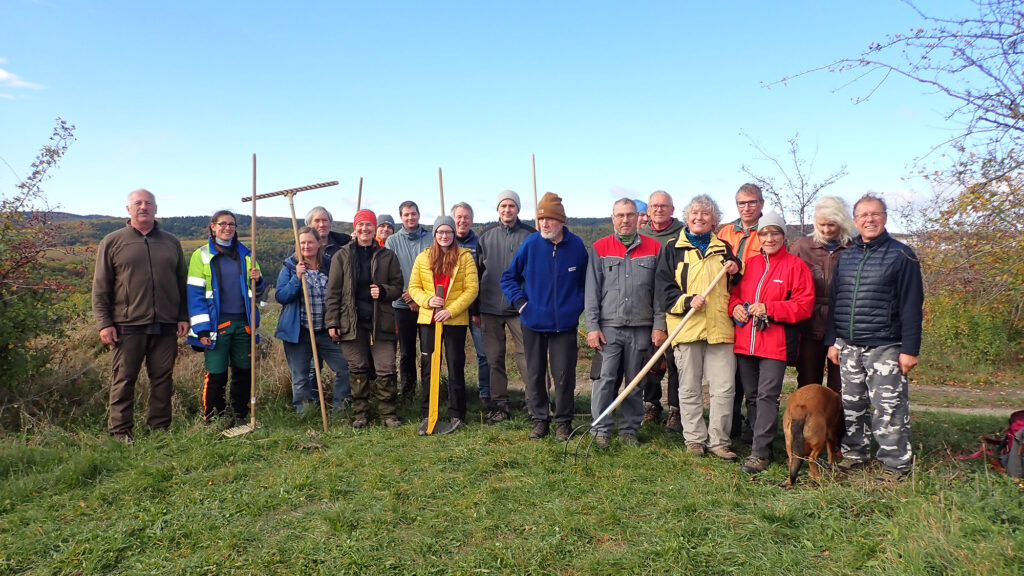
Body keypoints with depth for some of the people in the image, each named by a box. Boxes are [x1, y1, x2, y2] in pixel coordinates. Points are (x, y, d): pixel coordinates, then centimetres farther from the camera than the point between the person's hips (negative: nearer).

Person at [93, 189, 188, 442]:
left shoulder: (171, 242, 13)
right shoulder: (112, 242, 5)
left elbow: (182, 282, 16)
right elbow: (100, 288, 3)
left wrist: (183, 316, 8)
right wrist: (104, 323, -4)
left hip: (165, 326, 3)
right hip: (128, 326, -2)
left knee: (163, 379, 7)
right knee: (124, 379, 3)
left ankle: (160, 428, 18)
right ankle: (119, 431, 13)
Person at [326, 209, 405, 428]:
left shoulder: (387, 256, 7)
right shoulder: (342, 256, 6)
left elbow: (398, 287, 10)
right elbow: (333, 291, 4)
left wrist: (383, 291, -12)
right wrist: (332, 322, -2)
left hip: (380, 321, 0)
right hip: (351, 322, 0)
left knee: (386, 370, -3)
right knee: (358, 369, 8)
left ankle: (389, 414, 10)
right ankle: (360, 415, 19)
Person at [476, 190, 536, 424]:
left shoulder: (530, 235, 0)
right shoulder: (486, 237, 9)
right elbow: (478, 272, 12)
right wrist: (476, 310, 10)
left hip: (520, 307, -3)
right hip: (490, 308, 3)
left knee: (525, 355, -4)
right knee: (494, 358, 8)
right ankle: (500, 405, 17)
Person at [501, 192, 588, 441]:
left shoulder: (576, 246, -4)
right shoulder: (530, 244, -6)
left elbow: (584, 281, 12)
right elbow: (508, 277, 5)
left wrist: (577, 305, 2)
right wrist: (520, 302, -4)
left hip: (565, 324, 0)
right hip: (534, 322, 1)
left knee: (564, 374, 3)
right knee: (534, 374, 10)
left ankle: (563, 421, 20)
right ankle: (540, 419, 25)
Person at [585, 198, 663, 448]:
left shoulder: (653, 248, 7)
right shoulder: (600, 248, 6)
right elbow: (592, 291, 3)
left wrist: (659, 325, 1)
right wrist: (592, 326, -4)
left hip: (641, 327, 1)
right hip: (609, 326, -1)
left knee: (636, 382, 8)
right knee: (606, 378, -5)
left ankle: (629, 430, 21)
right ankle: (601, 430, 7)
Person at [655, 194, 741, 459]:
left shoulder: (723, 248, 17)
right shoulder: (672, 249, 8)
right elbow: (663, 286, -1)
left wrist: (736, 270, 5)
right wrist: (687, 300, -15)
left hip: (719, 328, 2)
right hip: (686, 328, -2)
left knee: (724, 388, -1)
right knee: (689, 388, 5)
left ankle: (718, 440, 12)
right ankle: (694, 439, 17)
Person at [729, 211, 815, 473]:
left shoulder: (795, 266, 0)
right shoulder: (749, 264, 14)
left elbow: (804, 305, -7)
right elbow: (735, 292, 21)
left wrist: (769, 308, -16)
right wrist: (735, 306, -2)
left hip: (776, 343, -5)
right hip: (745, 341, 5)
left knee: (767, 396, -10)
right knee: (751, 396, 11)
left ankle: (760, 453, -6)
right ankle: (760, 442, 23)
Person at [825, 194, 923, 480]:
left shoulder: (901, 255, -1)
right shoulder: (845, 256, 13)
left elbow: (912, 304, -5)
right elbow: (833, 300, 15)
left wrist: (910, 349, -10)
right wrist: (832, 341, 9)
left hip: (885, 347, -5)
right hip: (848, 347, 5)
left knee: (888, 408, -3)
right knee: (852, 405, 11)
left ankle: (896, 464, 9)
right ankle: (854, 454, 24)